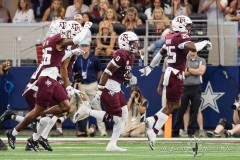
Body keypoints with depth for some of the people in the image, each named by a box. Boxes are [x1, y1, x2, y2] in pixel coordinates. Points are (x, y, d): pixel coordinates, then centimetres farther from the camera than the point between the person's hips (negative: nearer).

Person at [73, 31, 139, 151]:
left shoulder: (131, 57, 13)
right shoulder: (121, 54, -18)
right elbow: (107, 72, -21)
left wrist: (130, 79, 2)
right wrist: (99, 91, -23)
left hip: (116, 89, 10)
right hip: (109, 88, -10)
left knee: (124, 116, 8)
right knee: (115, 118, -8)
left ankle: (112, 145, 12)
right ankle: (87, 111, 1)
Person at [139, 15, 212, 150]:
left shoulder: (170, 37, 13)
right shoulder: (182, 37, -15)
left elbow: (161, 53, 25)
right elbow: (193, 48, -33)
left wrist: (150, 67, 35)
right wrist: (205, 43, -14)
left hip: (170, 73, 10)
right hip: (176, 75, -10)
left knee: (176, 104, 21)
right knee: (170, 106, -1)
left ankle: (153, 119, 14)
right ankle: (153, 132, 0)